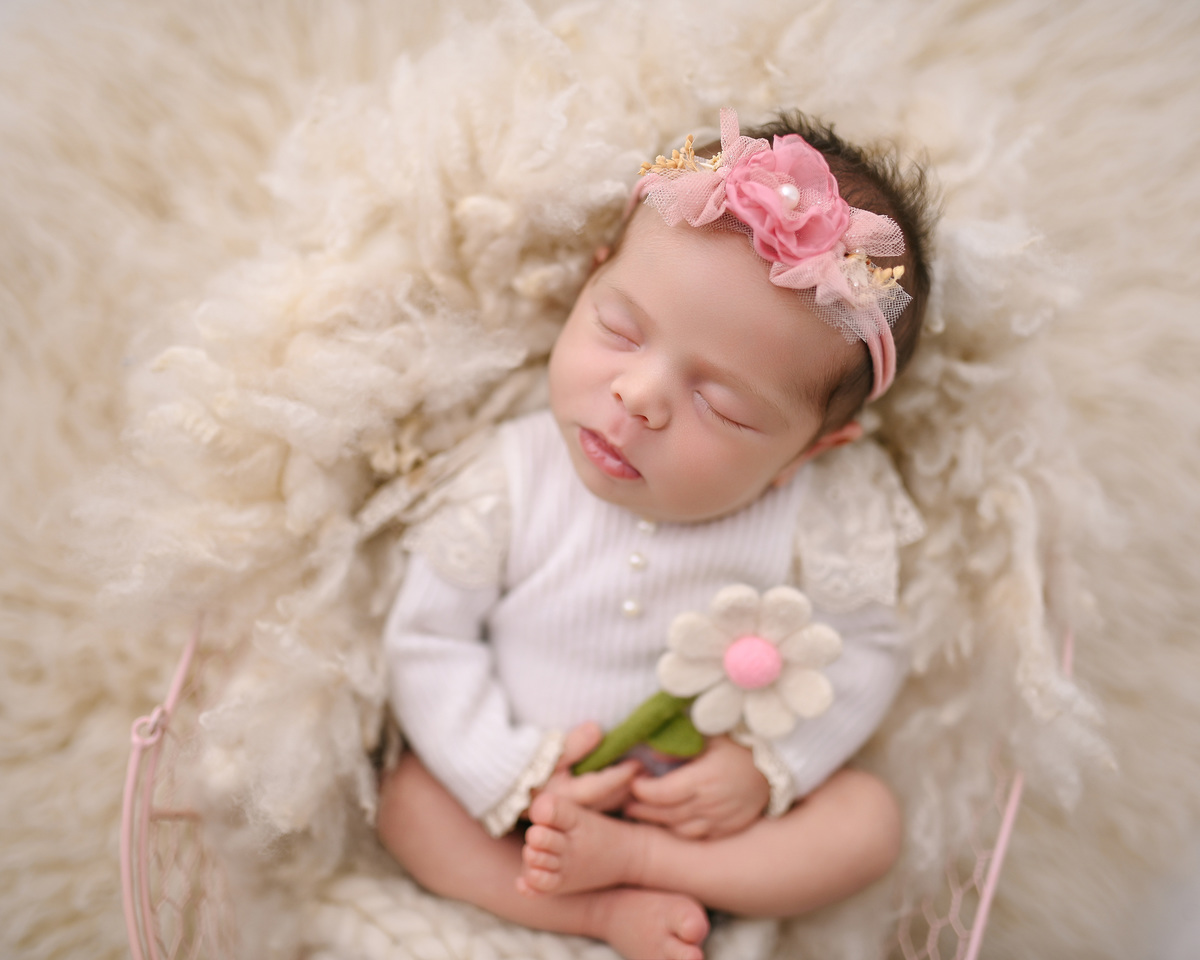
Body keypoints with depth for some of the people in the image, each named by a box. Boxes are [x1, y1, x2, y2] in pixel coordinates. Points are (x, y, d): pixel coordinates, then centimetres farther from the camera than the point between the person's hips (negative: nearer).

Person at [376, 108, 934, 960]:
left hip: (712, 811, 0)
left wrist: (765, 762, -20)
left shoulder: (820, 513, -21)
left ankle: (617, 857, -16)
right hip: (536, 795, 0)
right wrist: (514, 778, -19)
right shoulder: (515, 478, -19)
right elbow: (430, 638, -11)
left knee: (868, 818, -17)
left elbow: (864, 650, -7)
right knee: (410, 797, -17)